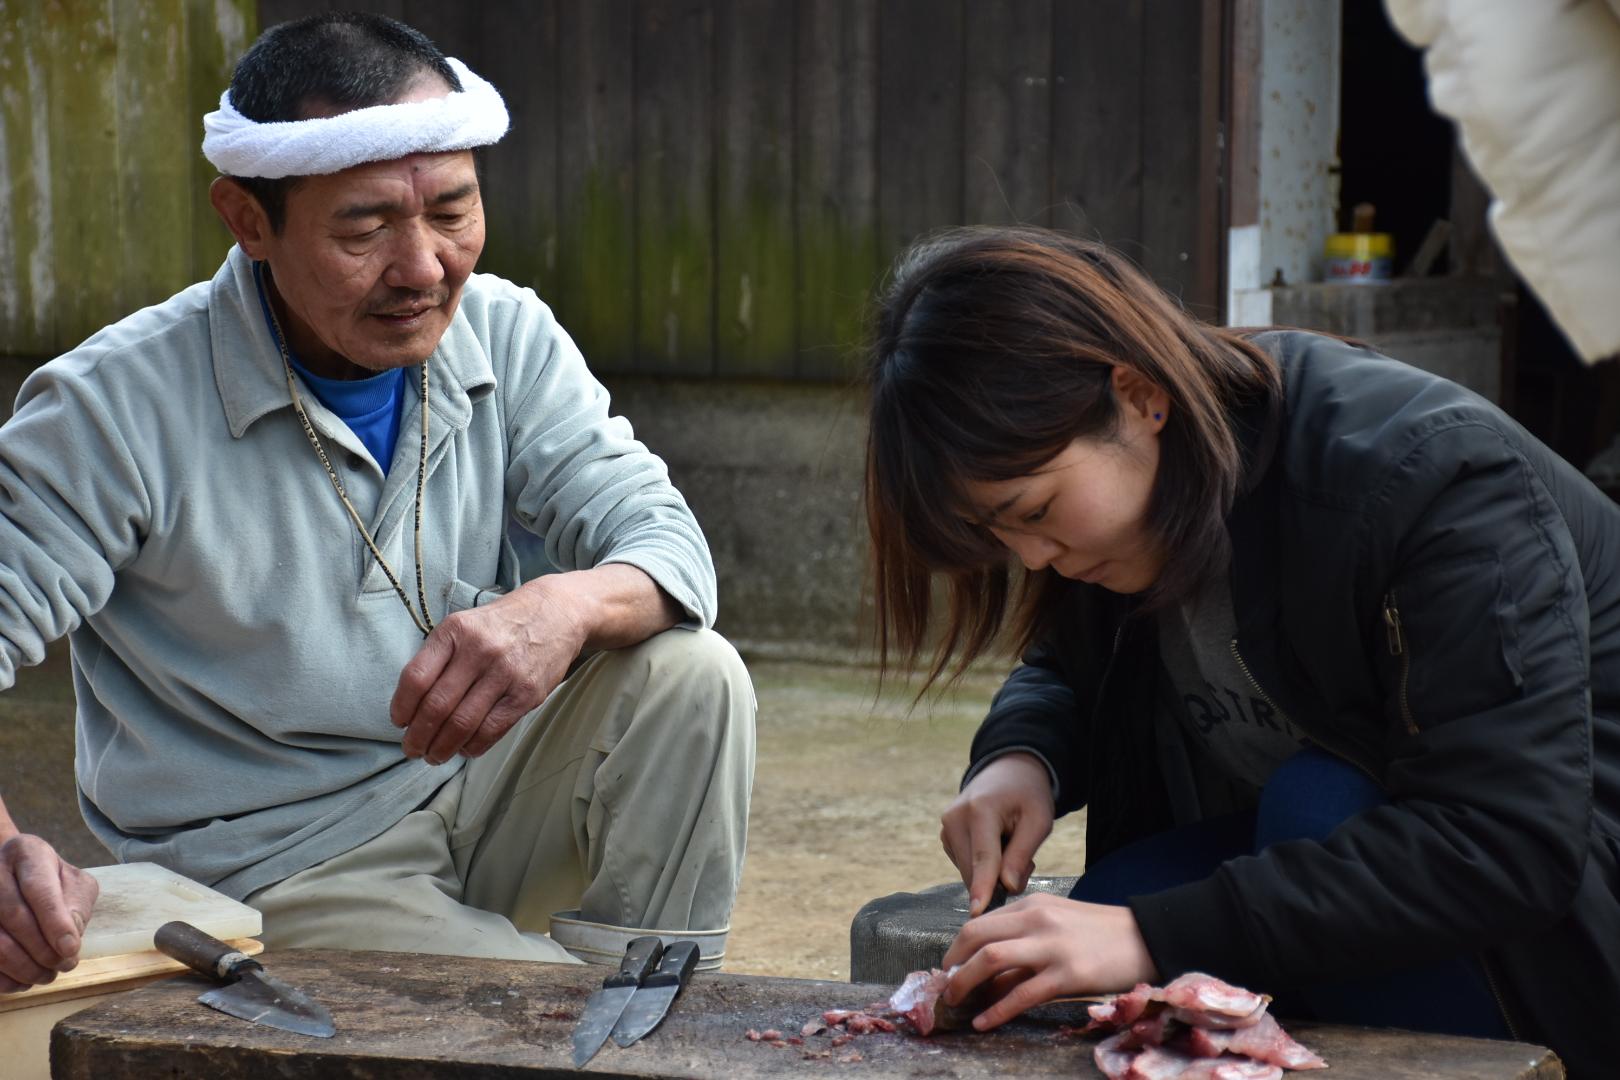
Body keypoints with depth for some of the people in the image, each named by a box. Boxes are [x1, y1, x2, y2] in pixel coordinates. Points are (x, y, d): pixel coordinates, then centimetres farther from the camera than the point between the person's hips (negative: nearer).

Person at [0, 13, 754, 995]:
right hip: (276, 871, -5)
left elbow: (662, 537, -7)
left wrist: (566, 608, -33)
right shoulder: (115, 408, -15)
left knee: (690, 672, -20)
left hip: (479, 798, 6)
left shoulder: (507, 336, -1)